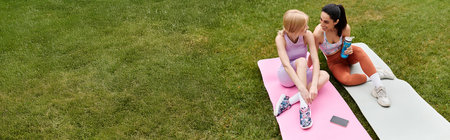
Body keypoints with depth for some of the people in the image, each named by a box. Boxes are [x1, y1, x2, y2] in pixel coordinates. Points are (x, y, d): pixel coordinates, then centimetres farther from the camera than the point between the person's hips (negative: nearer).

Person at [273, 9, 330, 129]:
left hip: (303, 73, 4)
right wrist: (302, 88, -47)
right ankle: (304, 105, -40)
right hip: (286, 75, -3)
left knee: (325, 75, -26)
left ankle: (290, 101, -33)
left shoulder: (308, 35, -18)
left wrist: (314, 85, -39)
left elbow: (315, 60, -24)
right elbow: (286, 65, -36)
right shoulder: (280, 38, -25)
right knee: (301, 61, -34)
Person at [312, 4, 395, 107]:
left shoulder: (345, 28, -23)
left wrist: (349, 49, -28)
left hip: (346, 55, 2)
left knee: (359, 51, -35)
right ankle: (377, 74, -13)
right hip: (334, 61, -2)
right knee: (345, 79, -33)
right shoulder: (318, 33, -31)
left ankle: (379, 88, -35)